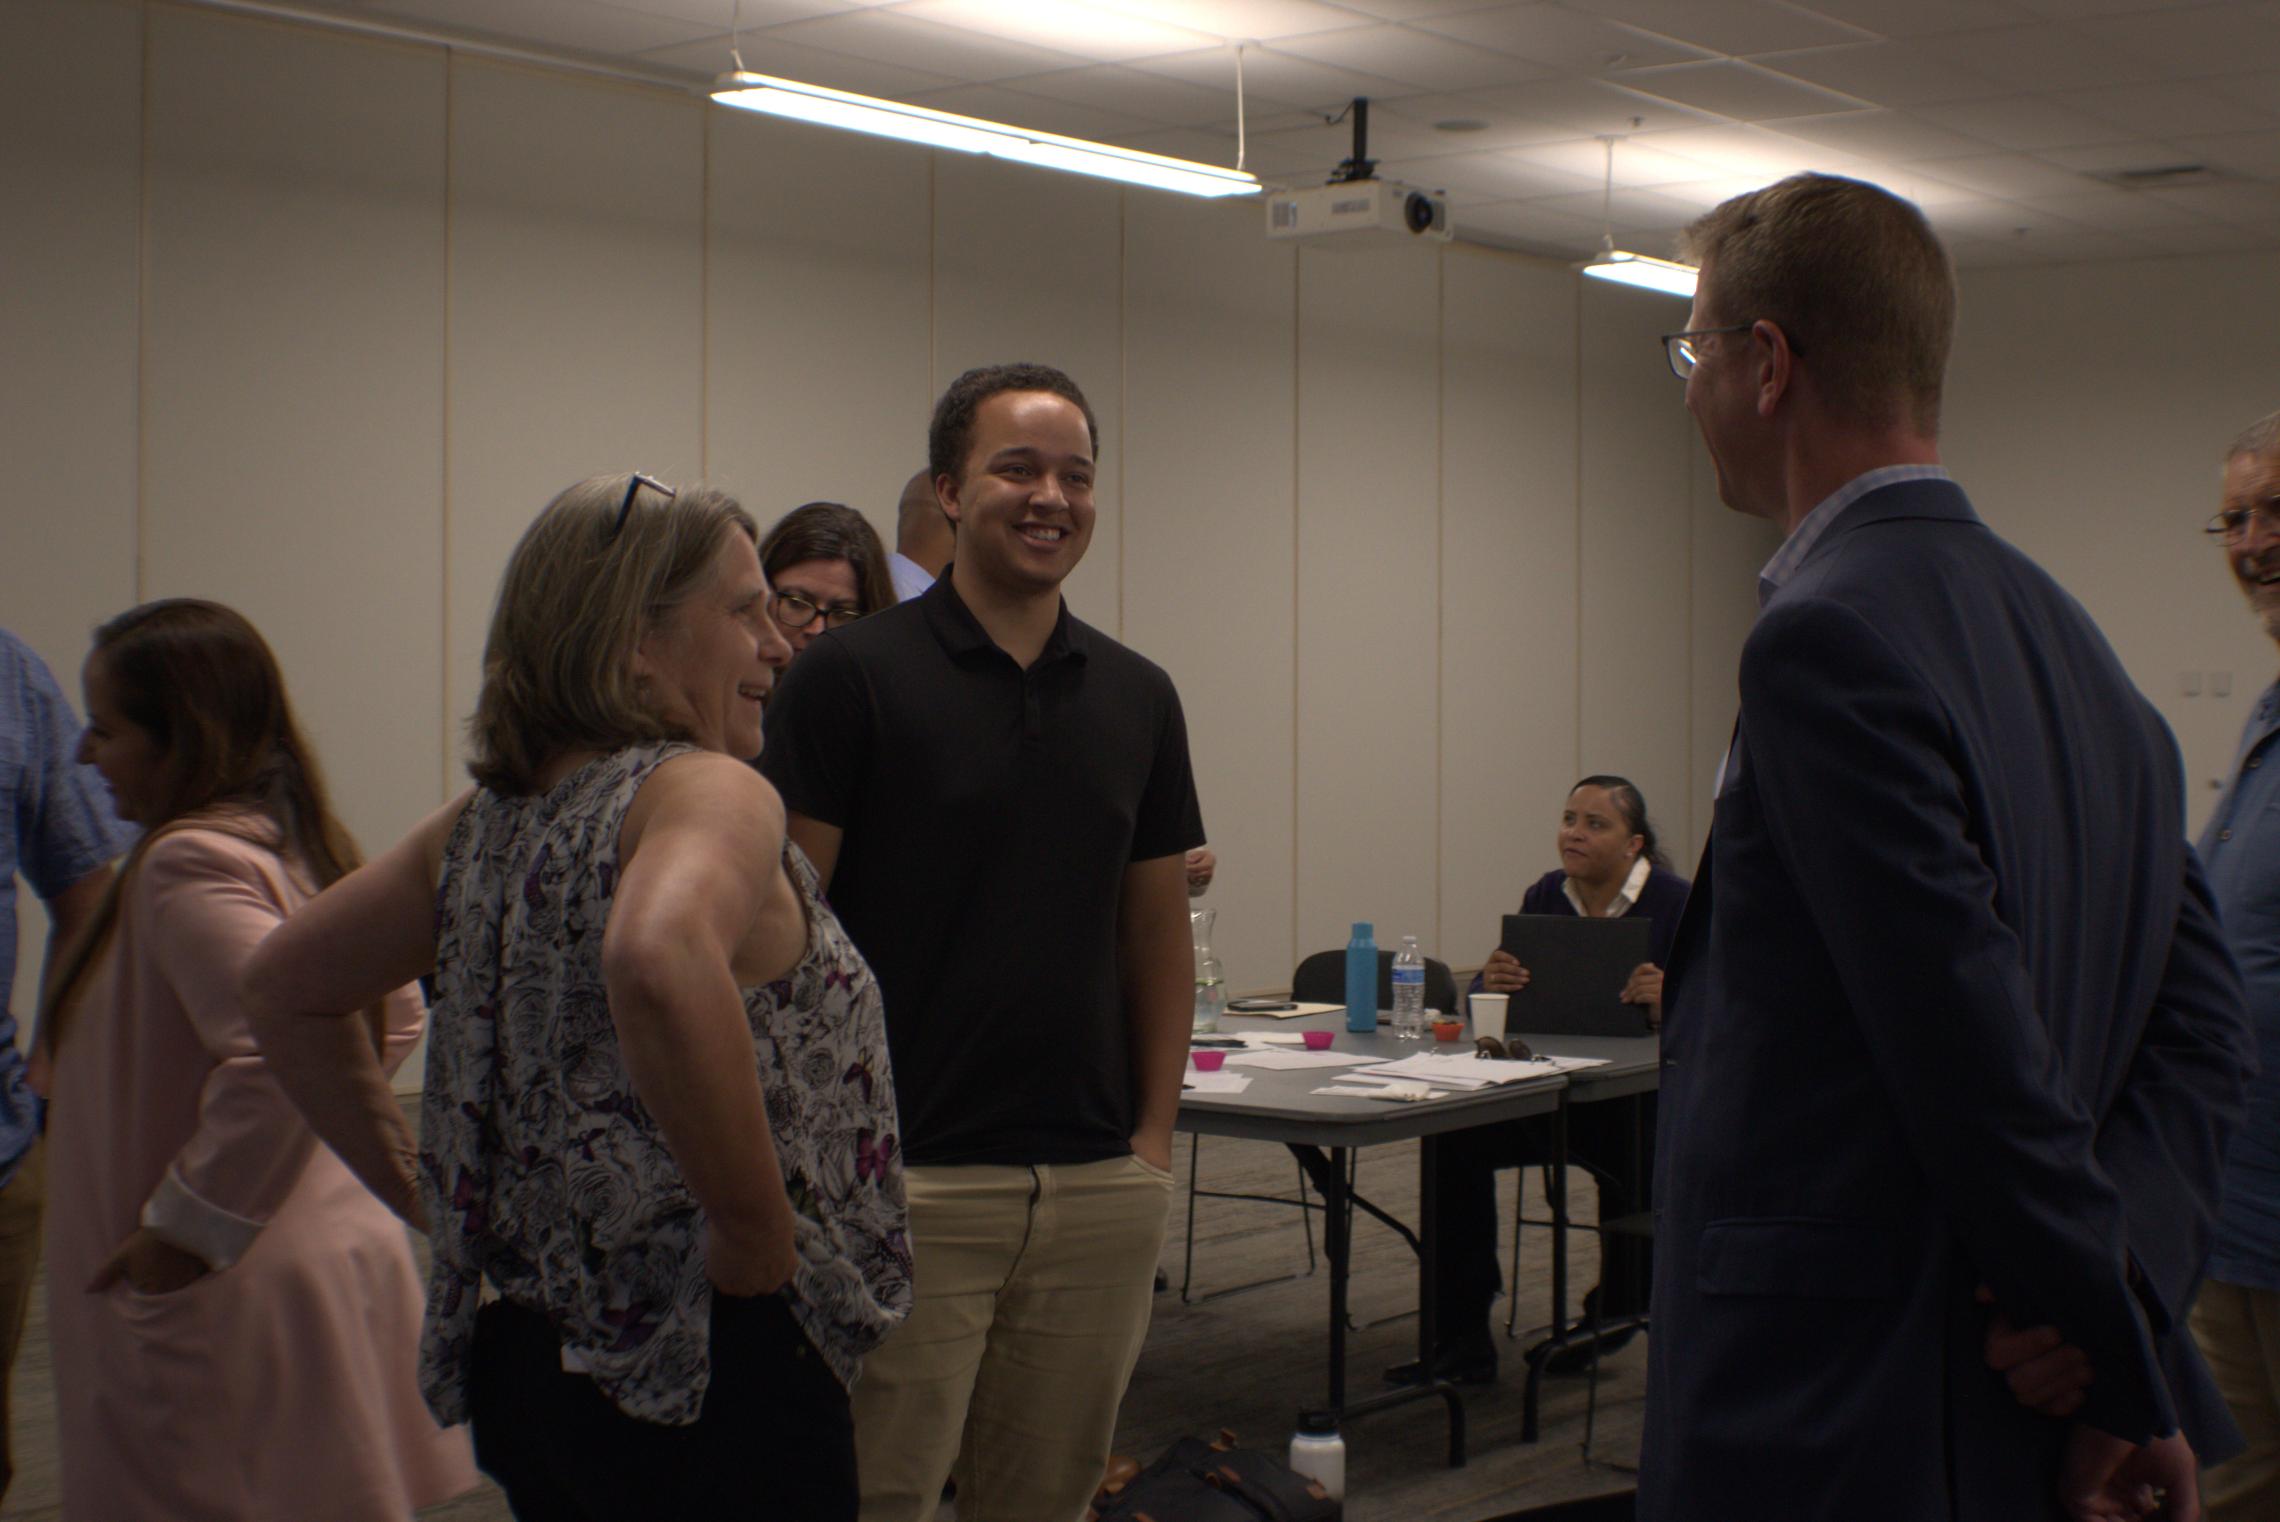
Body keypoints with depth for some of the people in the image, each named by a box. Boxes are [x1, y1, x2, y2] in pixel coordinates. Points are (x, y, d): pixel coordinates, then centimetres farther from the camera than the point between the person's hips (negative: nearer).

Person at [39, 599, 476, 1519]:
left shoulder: (189, 863, -18)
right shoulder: (300, 847, 11)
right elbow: (394, 1019, 23)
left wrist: (185, 1229, -21)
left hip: (222, 1304, -10)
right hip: (342, 1258, 10)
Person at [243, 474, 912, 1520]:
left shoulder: (488, 823, 10)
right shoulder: (709, 793, -15)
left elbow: (286, 988, 19)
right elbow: (659, 962, -37)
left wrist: (428, 1196, 16)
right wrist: (758, 1233, -25)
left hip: (523, 1353, 8)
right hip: (711, 1370, -8)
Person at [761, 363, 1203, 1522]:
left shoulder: (1137, 698, 10)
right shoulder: (854, 676, -4)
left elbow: (1157, 934, 15)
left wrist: (1154, 1133, 7)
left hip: (1100, 1187, 5)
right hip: (905, 1181, -4)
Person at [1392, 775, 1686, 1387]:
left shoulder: (1675, 904, -7)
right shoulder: (1546, 897, 6)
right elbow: (1482, 1006, 2)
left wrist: (1666, 1003, -36)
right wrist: (1492, 985, -21)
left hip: (1645, 1094, -4)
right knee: (1455, 1138, -21)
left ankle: (1616, 1310, -2)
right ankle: (1461, 1341, -14)